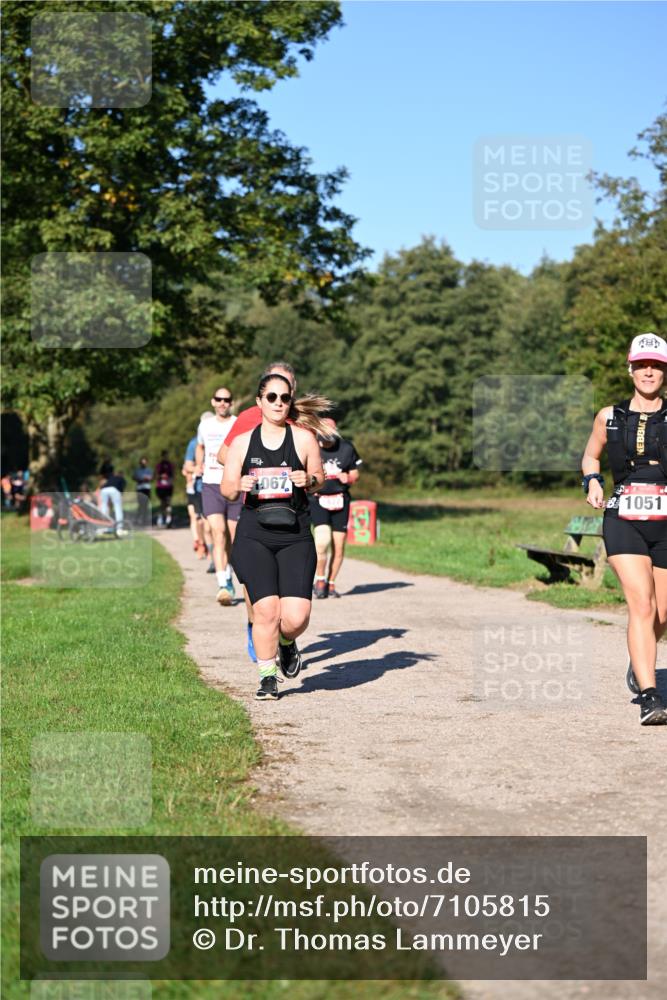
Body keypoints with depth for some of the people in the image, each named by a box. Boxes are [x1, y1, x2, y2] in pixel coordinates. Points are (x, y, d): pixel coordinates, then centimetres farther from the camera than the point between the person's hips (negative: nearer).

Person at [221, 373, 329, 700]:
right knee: (266, 610, -10)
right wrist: (239, 486, -10)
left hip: (295, 537, 0)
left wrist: (309, 480, -10)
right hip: (253, 537, 0)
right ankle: (267, 677, 10)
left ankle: (287, 643, 27)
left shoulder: (304, 437, 4)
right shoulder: (243, 442, 8)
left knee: (296, 616, -10)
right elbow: (226, 489, 12)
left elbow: (319, 477, 12)